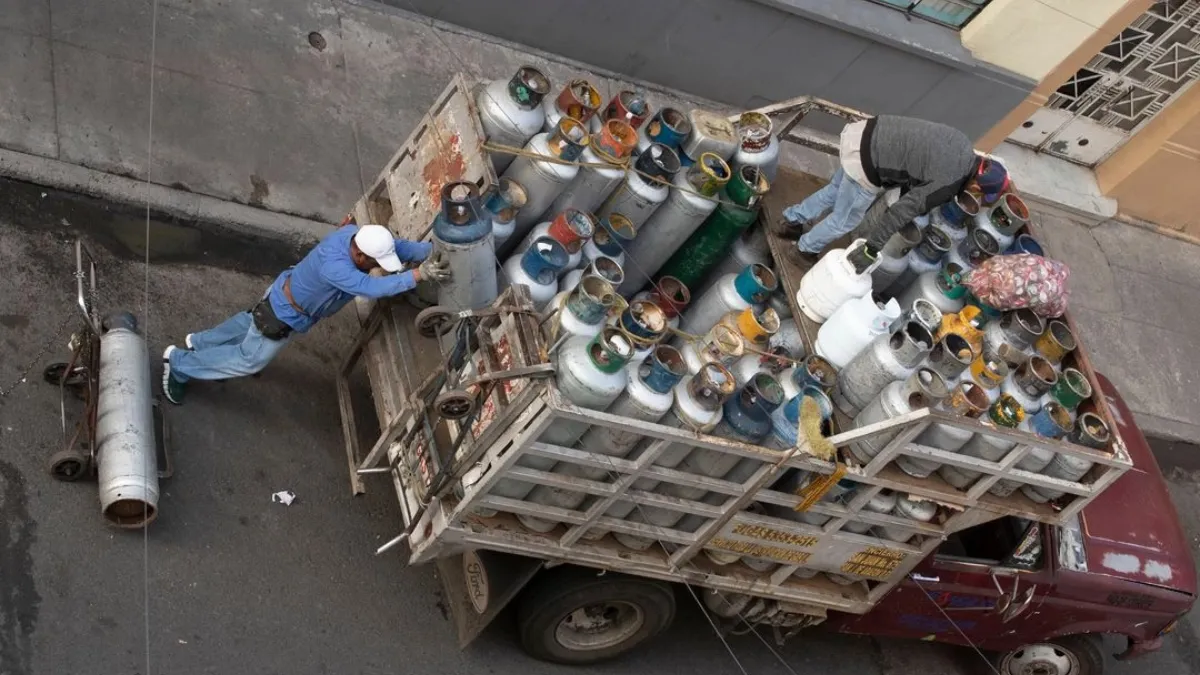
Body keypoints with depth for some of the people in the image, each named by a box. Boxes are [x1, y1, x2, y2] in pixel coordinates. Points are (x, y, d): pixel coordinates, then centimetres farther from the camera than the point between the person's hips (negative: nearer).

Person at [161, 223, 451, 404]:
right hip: (285, 314, -8)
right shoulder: (334, 266, -45)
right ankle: (179, 363, 24)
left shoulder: (355, 234, -21)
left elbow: (401, 247, -16)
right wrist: (420, 274, -58)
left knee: (252, 324, 33)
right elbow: (373, 288, -55)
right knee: (250, 359, 10)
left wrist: (437, 251, -29)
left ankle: (199, 342, 54)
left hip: (287, 293, 8)